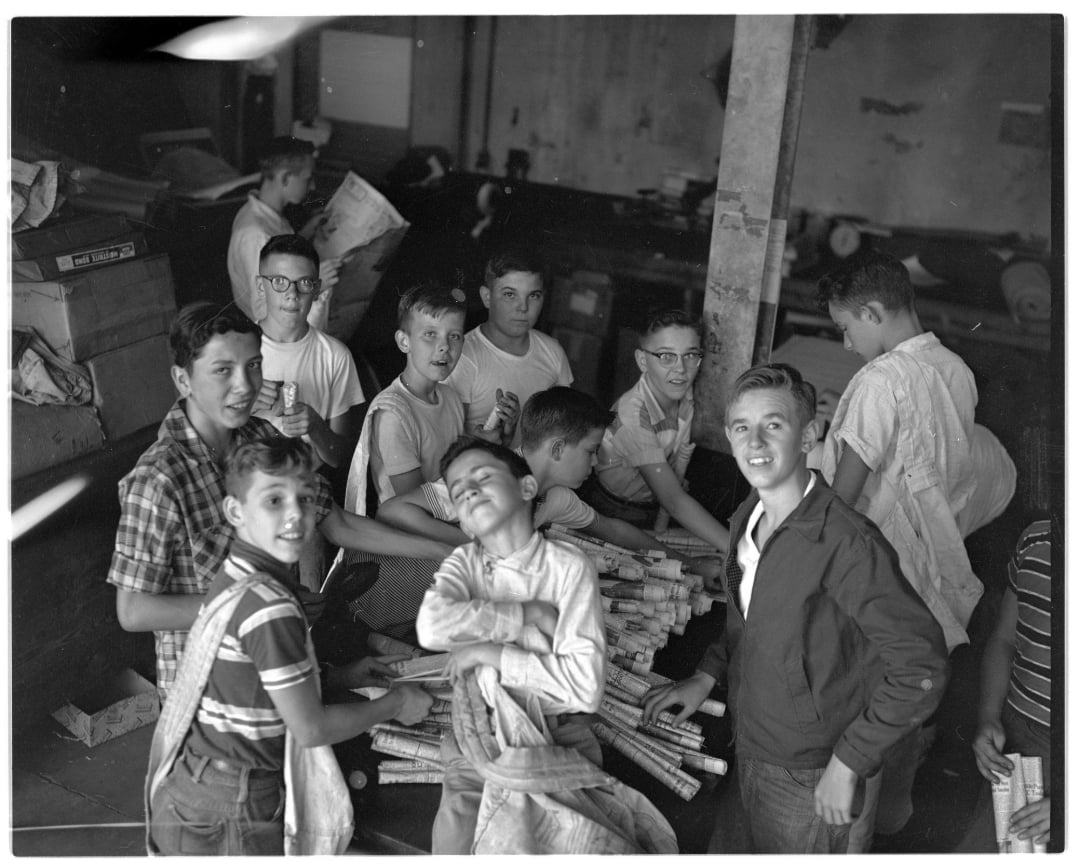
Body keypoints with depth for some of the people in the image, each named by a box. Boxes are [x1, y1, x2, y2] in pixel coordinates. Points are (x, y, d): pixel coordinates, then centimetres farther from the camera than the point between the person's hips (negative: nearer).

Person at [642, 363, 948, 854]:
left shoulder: (846, 543, -27)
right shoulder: (746, 520, -1)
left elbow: (921, 667, -27)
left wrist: (848, 763, -22)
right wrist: (707, 676, 2)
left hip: (809, 780, -7)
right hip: (748, 749, 7)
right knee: (759, 850, 25)